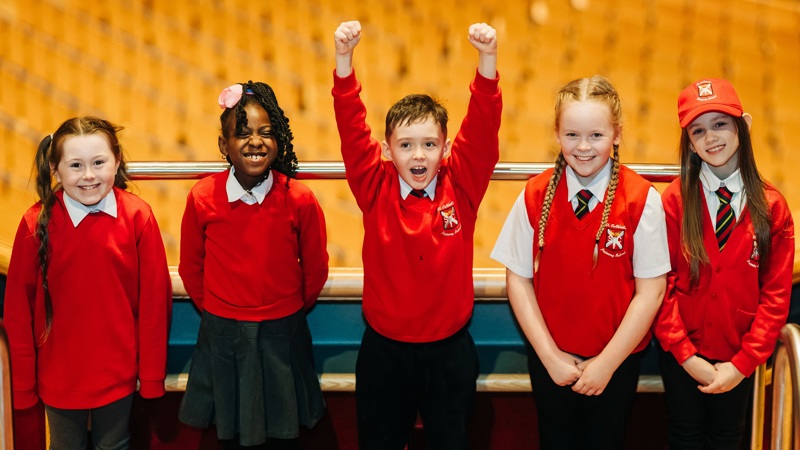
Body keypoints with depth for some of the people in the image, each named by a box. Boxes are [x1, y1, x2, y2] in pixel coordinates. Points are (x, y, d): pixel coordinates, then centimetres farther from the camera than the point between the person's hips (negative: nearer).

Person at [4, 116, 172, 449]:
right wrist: (22, 383, -2)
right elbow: (18, 307, -6)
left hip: (118, 373, 0)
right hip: (58, 376, 0)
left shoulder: (137, 216, -12)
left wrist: (152, 375, -4)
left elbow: (155, 299, -7)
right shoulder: (37, 223, -12)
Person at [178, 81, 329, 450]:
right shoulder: (202, 198, -11)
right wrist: (214, 311, 11)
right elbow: (191, 267, 3)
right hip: (223, 335, 1)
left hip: (282, 336, 0)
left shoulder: (300, 201, -13)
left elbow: (315, 268, 1)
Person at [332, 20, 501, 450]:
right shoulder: (376, 188, -6)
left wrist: (487, 58, -28)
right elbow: (352, 128, -15)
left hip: (449, 351, 0)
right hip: (384, 350, 0)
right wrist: (344, 57, -27)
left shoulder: (461, 186, -6)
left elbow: (483, 127, -15)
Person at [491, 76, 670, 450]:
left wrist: (607, 362, -12)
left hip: (617, 360, -1)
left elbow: (650, 291, -12)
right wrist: (550, 355, -9)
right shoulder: (535, 196, -8)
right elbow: (518, 279, -5)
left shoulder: (643, 200, -14)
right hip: (550, 359, 2)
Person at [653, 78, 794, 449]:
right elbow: (661, 283, -12)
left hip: (738, 358, 1)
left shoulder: (772, 206, -8)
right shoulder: (675, 200, -12)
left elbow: (776, 294, -8)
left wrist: (741, 364, -12)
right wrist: (686, 355, -15)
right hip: (682, 355, -1)